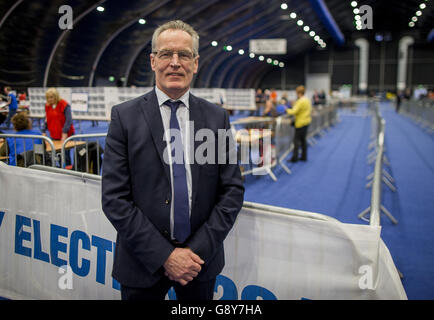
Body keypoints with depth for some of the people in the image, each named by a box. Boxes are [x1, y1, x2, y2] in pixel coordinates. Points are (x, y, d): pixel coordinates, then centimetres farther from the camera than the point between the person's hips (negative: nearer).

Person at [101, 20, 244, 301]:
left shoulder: (217, 118, -1)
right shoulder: (124, 116, -7)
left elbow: (232, 190, -2)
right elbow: (114, 198, -10)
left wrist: (199, 250, -10)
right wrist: (164, 255, -14)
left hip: (201, 260, 2)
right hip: (142, 265, -2)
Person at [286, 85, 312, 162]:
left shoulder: (300, 101, -18)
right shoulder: (307, 100, 10)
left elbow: (294, 112, -23)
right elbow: (310, 110, 21)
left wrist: (287, 110, -7)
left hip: (300, 123, -9)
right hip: (307, 121, 9)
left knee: (297, 139, -4)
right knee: (303, 139, 14)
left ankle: (295, 158, -3)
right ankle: (304, 157, 17)